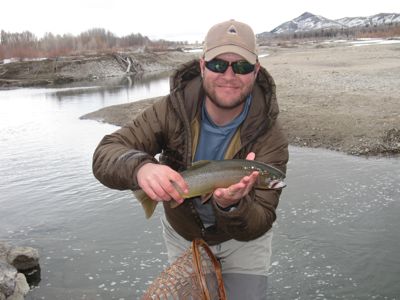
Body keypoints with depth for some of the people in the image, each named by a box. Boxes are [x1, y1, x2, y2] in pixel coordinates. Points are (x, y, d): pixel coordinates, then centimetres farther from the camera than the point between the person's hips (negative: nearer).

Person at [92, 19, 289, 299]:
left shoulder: (270, 134, -28)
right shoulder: (173, 109, -24)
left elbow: (255, 228, -29)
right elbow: (105, 154, -30)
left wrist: (233, 206, -53)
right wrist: (140, 167, -52)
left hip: (242, 240, -1)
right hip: (181, 234, 2)